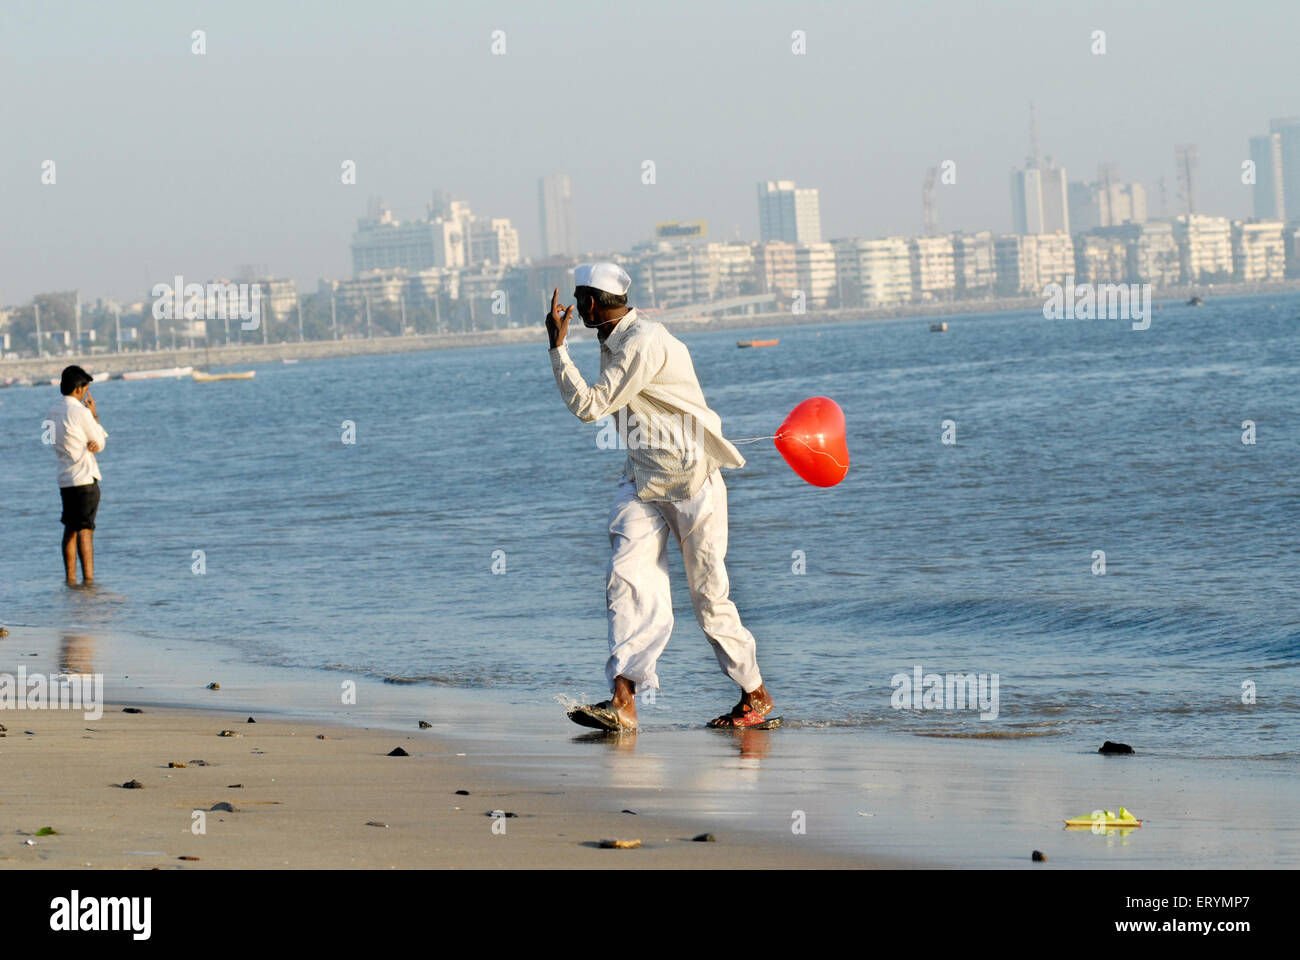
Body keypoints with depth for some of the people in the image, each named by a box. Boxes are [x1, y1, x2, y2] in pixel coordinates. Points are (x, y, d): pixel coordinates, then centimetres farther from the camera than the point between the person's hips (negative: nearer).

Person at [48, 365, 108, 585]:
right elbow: (100, 443, -4)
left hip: (64, 479, 8)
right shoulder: (80, 413, -14)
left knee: (70, 529, 14)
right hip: (84, 478, -8)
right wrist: (94, 415, 6)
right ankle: (88, 579, -13)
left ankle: (70, 579, 16)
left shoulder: (52, 413, 9)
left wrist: (92, 444, -5)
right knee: (85, 530, -9)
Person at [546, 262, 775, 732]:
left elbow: (589, 407, -20)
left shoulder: (642, 342, -21)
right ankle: (623, 701, -19)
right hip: (642, 479, 8)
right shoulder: (616, 340, 10)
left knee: (709, 596, -2)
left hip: (690, 478, -8)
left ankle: (756, 695, 16)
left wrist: (557, 347, -16)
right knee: (627, 579, -10)